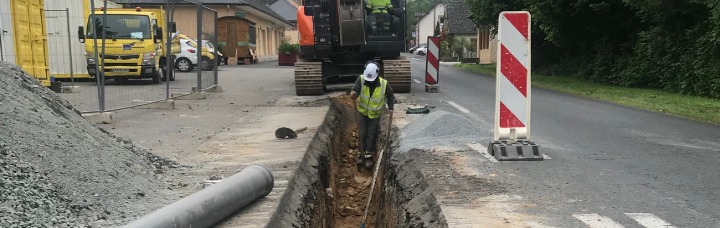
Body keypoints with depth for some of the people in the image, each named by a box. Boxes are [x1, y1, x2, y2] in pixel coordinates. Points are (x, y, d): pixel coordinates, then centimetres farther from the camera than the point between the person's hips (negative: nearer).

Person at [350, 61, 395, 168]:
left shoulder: (384, 84, -19)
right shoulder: (361, 79, -19)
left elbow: (390, 96, -2)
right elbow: (355, 89, -35)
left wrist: (390, 108, -8)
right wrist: (353, 94, -57)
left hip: (375, 115, -1)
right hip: (362, 112, 1)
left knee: (371, 136, 2)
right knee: (362, 135, 4)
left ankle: (369, 156, 15)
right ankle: (362, 154, 19)